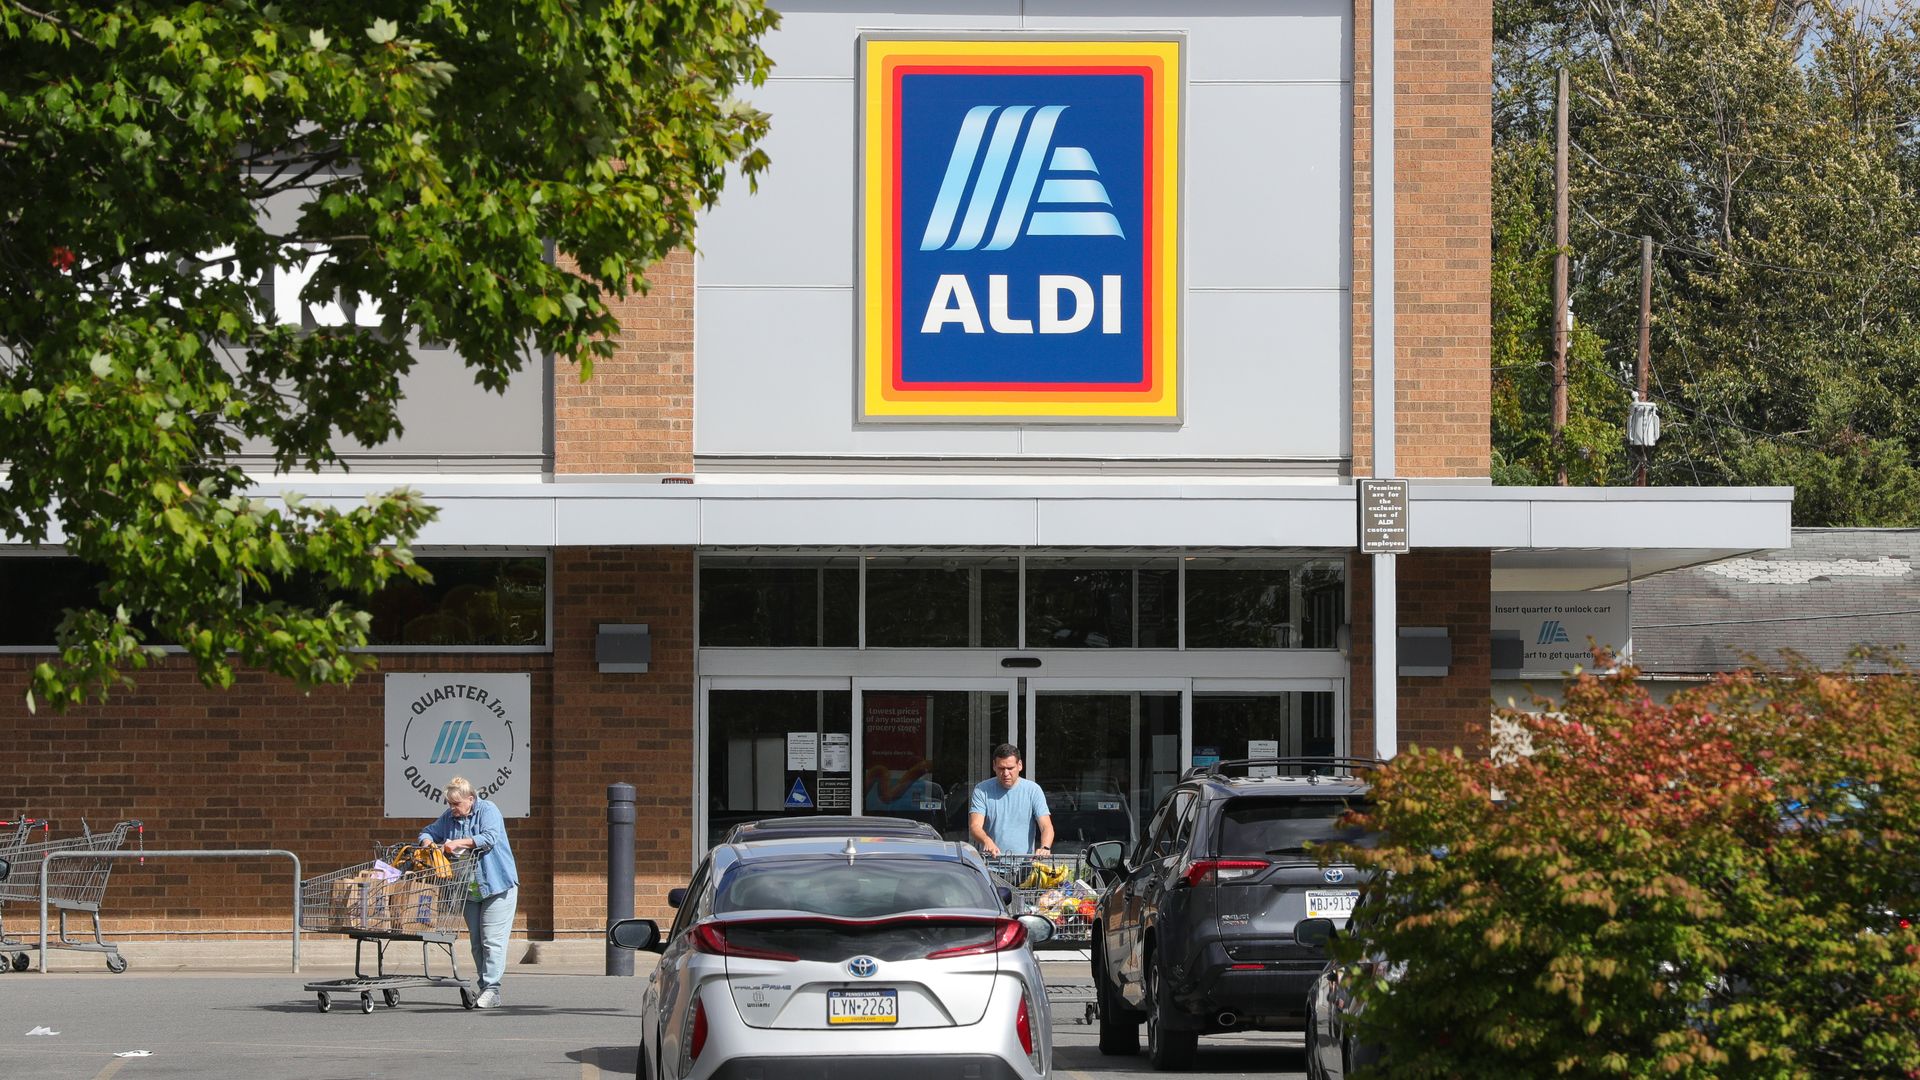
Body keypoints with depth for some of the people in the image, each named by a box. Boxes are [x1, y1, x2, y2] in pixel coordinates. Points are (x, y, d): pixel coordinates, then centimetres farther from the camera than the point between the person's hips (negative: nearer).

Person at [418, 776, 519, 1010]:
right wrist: (428, 843, -7)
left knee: (492, 940, -10)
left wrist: (458, 843, -27)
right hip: (470, 892, 7)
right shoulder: (449, 817, 11)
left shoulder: (488, 811, -9)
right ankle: (484, 989, 12)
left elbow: (489, 838, -23)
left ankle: (492, 989, -11)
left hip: (497, 887, -7)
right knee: (477, 942, 7)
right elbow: (429, 832, 16)